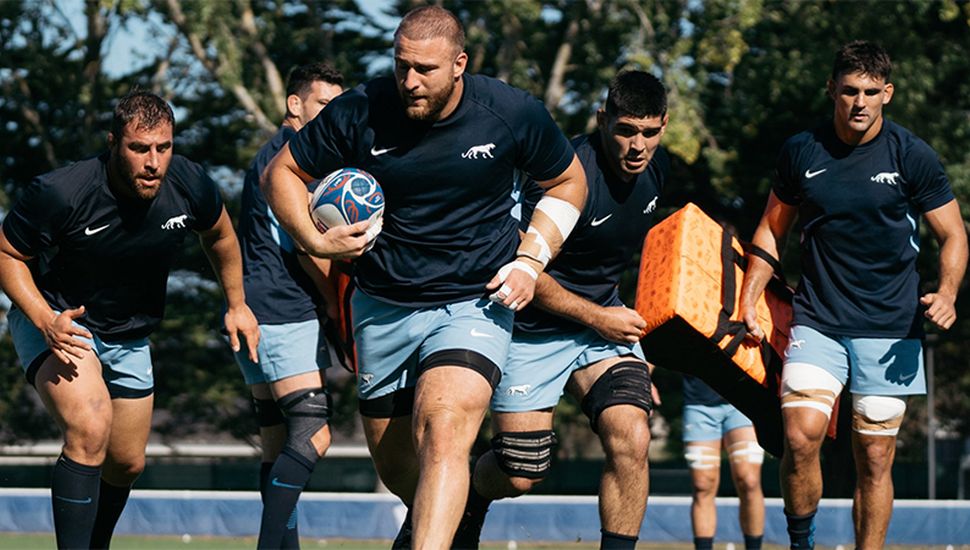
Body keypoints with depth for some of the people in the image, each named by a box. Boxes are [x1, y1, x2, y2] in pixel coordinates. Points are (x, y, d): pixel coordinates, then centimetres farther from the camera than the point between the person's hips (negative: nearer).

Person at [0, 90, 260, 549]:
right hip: (58, 320, -6)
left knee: (126, 464, 16)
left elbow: (219, 236, 8)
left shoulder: (190, 185, -17)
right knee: (90, 428, -32)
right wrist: (45, 319, -29)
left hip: (129, 336, 6)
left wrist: (237, 304, 10)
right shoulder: (59, 193, -30)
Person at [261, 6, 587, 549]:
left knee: (442, 431, -28)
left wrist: (531, 260, -3)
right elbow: (282, 172, 4)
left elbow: (569, 181, 9)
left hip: (476, 304, -3)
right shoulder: (360, 112, -10)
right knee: (394, 465, 14)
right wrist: (315, 240, -12)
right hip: (384, 307, 3)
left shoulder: (514, 113, -10)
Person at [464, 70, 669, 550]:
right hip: (532, 329, -5)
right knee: (519, 476, -1)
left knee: (631, 438, -20)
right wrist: (597, 318, -16)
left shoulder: (656, 168, -3)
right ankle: (470, 506, 35)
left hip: (606, 318, 5)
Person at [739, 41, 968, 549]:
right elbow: (771, 230, 17)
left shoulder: (912, 156, -2)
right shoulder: (801, 152, 4)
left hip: (889, 329, -1)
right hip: (817, 321, 1)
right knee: (801, 437, -17)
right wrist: (747, 302, 9)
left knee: (875, 458, -1)